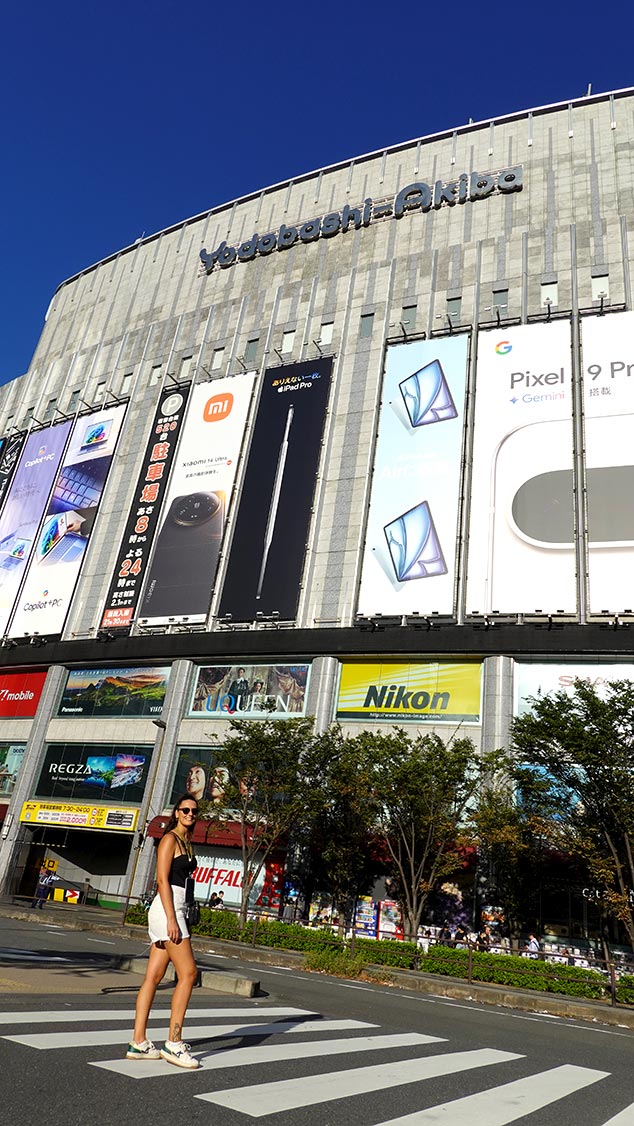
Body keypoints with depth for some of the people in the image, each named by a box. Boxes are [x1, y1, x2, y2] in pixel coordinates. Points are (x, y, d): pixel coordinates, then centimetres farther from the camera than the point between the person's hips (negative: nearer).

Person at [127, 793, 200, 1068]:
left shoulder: (186, 842, 18)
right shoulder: (170, 839, -9)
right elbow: (162, 880, -15)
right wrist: (171, 919, -20)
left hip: (174, 909, 9)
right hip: (167, 909, -9)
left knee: (154, 977, 9)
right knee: (188, 973, -9)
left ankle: (138, 1043, 13)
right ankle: (174, 1043, -3)